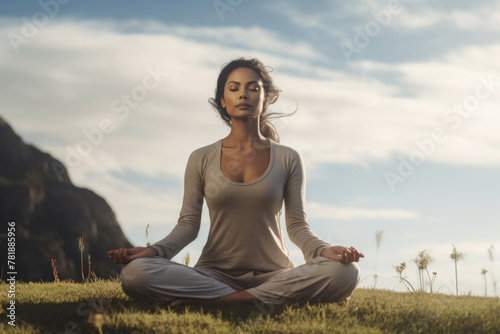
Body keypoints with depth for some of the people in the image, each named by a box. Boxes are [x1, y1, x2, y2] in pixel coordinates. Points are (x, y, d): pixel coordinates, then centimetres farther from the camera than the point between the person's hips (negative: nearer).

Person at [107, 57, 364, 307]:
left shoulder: (287, 160, 6)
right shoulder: (201, 160, 7)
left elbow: (297, 225, 2)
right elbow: (188, 224, 4)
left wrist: (323, 249, -20)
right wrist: (155, 251, -16)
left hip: (273, 274, 0)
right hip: (215, 274, 0)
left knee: (344, 272, -31)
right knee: (134, 274, -29)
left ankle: (217, 301, -25)